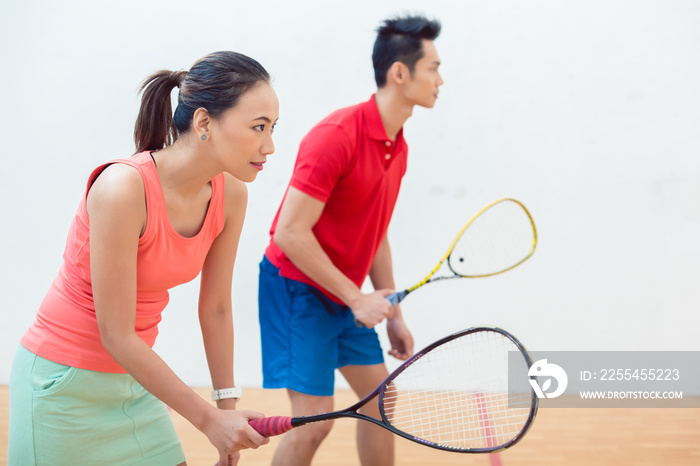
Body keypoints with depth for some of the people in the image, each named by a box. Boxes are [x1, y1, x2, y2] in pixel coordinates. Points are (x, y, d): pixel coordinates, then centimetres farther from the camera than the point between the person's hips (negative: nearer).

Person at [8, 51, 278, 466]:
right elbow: (116, 336, -24)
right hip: (64, 381, -6)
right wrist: (208, 418, -20)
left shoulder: (231, 194, -9)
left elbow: (215, 310, 3)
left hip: (134, 377, 6)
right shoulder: (123, 188, -28)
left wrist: (228, 407, 4)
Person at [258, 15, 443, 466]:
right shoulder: (337, 136, -23)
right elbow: (291, 233, -25)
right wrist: (356, 298, -22)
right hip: (297, 288, -9)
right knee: (315, 418, -12)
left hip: (347, 296, 9)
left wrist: (393, 315, 12)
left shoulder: (399, 148, 5)